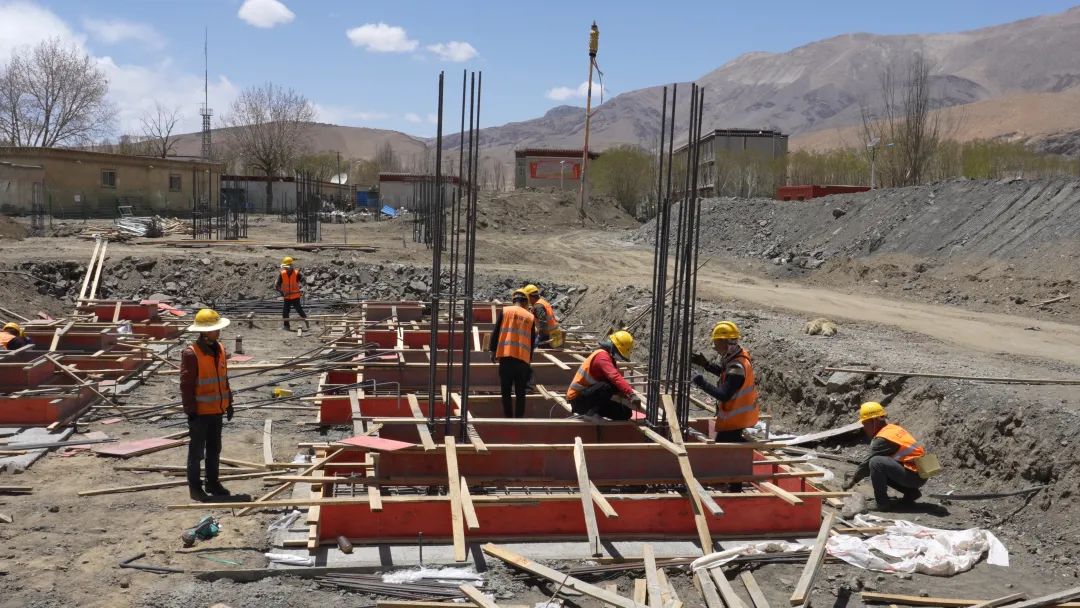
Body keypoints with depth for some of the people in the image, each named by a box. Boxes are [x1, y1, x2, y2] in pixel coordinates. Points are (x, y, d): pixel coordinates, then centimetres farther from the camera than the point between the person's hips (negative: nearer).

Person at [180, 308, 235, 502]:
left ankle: (212, 482, 28)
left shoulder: (220, 349, 6)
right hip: (200, 412, -7)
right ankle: (195, 487, 13)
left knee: (214, 449, 16)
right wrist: (190, 411, -17)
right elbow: (186, 385, -16)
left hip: (216, 410, 7)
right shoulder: (191, 353, -17)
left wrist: (228, 402, 14)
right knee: (197, 451, 4)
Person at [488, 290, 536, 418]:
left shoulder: (504, 311, 6)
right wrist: (529, 361, 23)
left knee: (506, 392, 4)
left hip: (506, 356, -1)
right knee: (520, 393, 6)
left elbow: (496, 332, 2)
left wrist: (493, 351, 10)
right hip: (523, 359, 1)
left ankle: (508, 418, 1)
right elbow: (532, 342, 15)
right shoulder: (530, 317, 11)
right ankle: (519, 419, 4)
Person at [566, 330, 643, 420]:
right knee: (608, 386, -36)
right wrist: (631, 394, -45)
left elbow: (617, 380, 15)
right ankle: (591, 413, -19)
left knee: (625, 413, 3)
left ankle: (589, 411, 11)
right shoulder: (602, 355, -20)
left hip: (591, 396, 10)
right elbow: (615, 377, -36)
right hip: (579, 399, -10)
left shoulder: (608, 357, 12)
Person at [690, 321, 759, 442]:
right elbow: (724, 372, 19)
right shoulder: (741, 355, 1)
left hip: (733, 419, -9)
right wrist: (705, 364, 8)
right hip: (740, 415, 9)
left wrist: (702, 382, -29)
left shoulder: (737, 367, -29)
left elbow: (724, 395, -32)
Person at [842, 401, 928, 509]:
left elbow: (868, 462, -10)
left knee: (875, 462, -21)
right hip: (920, 473, 10)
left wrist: (853, 479, 2)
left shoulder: (883, 438, -15)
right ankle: (911, 492, 18)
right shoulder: (893, 429, 12)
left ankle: (882, 502, -13)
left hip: (914, 475, -10)